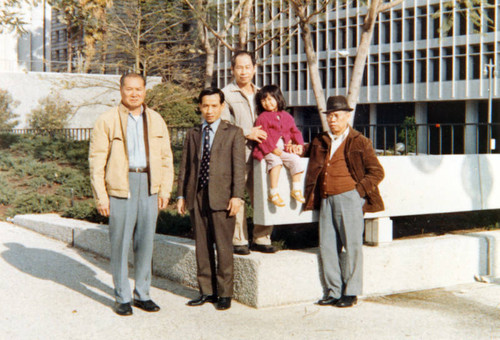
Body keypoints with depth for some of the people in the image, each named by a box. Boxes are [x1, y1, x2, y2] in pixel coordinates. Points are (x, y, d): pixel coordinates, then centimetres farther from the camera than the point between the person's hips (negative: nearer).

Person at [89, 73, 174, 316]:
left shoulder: (156, 121, 12)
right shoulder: (107, 121, 0)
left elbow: (166, 157, 15)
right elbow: (96, 160, -3)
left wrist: (165, 190, 6)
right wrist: (100, 195, -9)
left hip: (149, 185, 4)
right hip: (120, 184, -3)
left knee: (146, 241, 8)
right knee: (120, 242, 0)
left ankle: (142, 294, 21)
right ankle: (122, 297, 12)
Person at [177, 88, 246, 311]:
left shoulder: (233, 133, 4)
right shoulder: (193, 134, 16)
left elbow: (239, 167, -3)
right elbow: (185, 166, 15)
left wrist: (237, 196, -12)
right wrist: (181, 195, 8)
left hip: (221, 197, -4)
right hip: (196, 196, 4)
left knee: (223, 246, -1)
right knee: (202, 246, 8)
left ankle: (224, 294, 8)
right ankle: (206, 291, 17)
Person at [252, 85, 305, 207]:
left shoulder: (286, 116, 17)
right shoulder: (262, 118, 2)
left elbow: (295, 132, 21)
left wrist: (299, 144, 2)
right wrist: (274, 150, -16)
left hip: (285, 149, 5)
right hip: (269, 150, -4)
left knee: (296, 160, -19)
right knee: (276, 161, -32)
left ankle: (296, 189, -7)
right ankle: (273, 193, -29)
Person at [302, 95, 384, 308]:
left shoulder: (359, 142, 3)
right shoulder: (320, 142, 16)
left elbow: (376, 172, 3)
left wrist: (358, 190, -7)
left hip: (349, 198, -5)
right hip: (326, 200, 5)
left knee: (351, 246, -3)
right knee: (327, 247, 3)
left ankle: (350, 293, 6)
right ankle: (333, 292, 11)